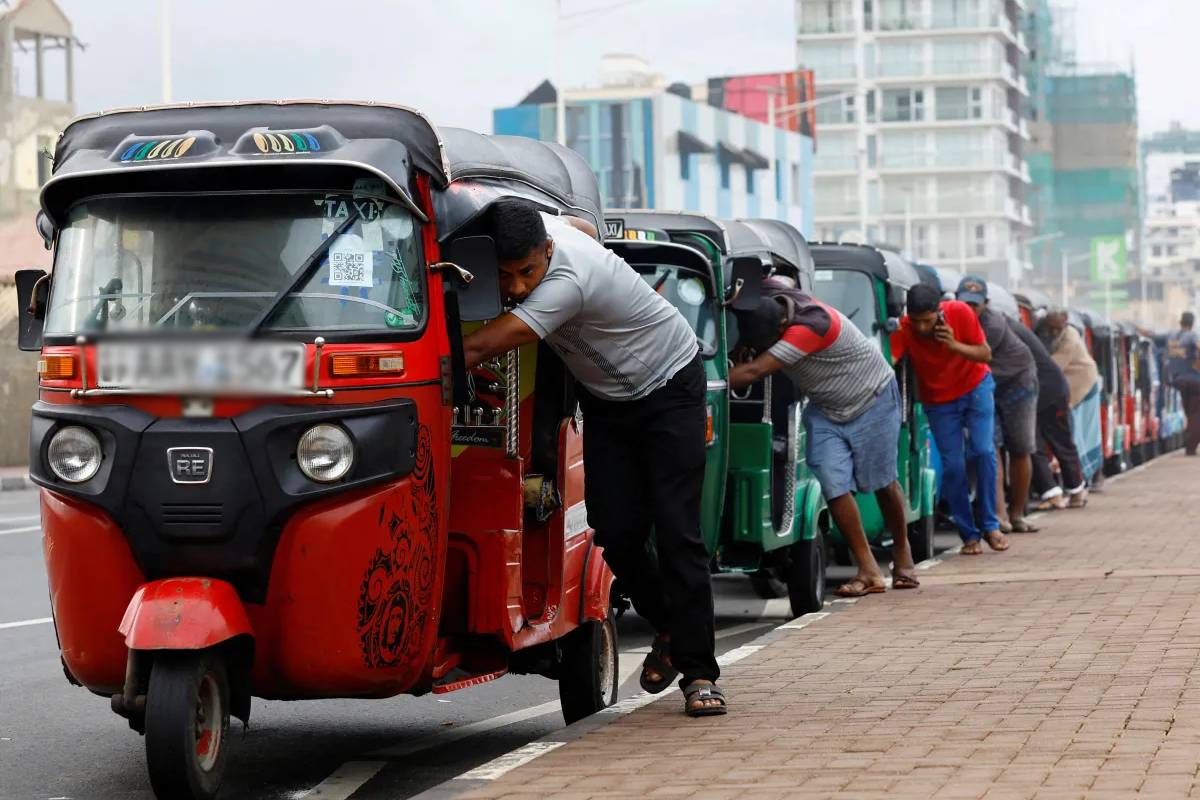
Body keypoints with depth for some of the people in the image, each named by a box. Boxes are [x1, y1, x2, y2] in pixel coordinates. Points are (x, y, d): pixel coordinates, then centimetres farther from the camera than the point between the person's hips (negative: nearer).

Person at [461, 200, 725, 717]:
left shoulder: (570, 279, -38)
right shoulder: (536, 225, -15)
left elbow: (478, 349, -40)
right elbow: (585, 224, 12)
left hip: (669, 388, -7)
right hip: (606, 399, 7)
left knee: (676, 532, -15)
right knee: (616, 531, -4)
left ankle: (698, 673, -10)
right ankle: (668, 628, 20)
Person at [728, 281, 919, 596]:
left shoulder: (811, 325, -39)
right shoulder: (764, 304, -19)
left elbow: (753, 372, -43)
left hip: (872, 398, -6)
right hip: (825, 409, 6)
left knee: (882, 482, 5)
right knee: (833, 485, -9)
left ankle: (902, 555, 29)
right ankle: (868, 572, -7)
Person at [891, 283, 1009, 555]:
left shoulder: (960, 313, -23)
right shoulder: (904, 329, -24)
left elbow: (985, 354, -17)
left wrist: (955, 346, -33)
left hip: (975, 387, 0)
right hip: (938, 401, 0)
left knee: (984, 452, -12)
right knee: (953, 466, -6)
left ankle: (990, 525, -1)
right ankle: (969, 534, 4)